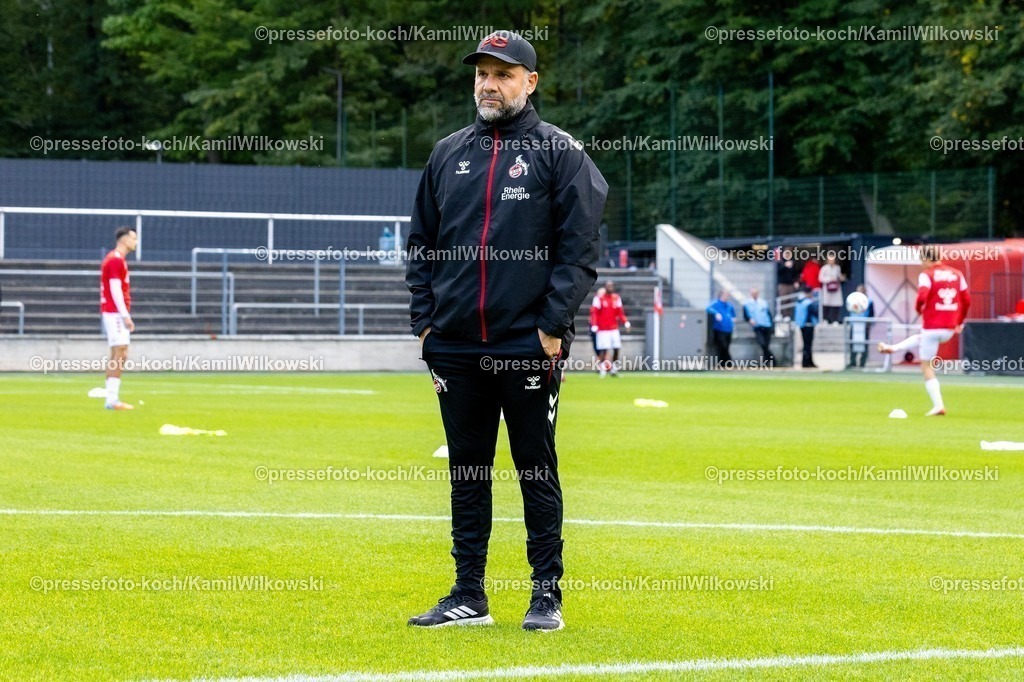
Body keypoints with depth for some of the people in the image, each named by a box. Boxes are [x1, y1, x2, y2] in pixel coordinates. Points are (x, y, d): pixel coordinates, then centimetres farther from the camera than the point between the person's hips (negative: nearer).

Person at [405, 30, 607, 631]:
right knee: (466, 470, 8)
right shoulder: (448, 154, 13)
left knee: (537, 469, 1)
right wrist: (424, 320, 7)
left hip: (528, 345, -5)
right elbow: (422, 243, 17)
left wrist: (553, 325, -13)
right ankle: (469, 596, 14)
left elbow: (580, 246, -6)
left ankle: (548, 595, 8)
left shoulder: (560, 152, -1)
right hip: (455, 345, 5)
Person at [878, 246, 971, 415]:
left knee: (927, 367, 6)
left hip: (932, 326, -6)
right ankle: (893, 348, 49)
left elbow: (922, 297, -21)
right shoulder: (957, 274, 7)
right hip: (949, 329, 6)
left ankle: (938, 405, 0)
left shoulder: (927, 275, -8)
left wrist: (918, 308, 1)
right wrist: (959, 322, 21)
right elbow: (966, 300, 8)